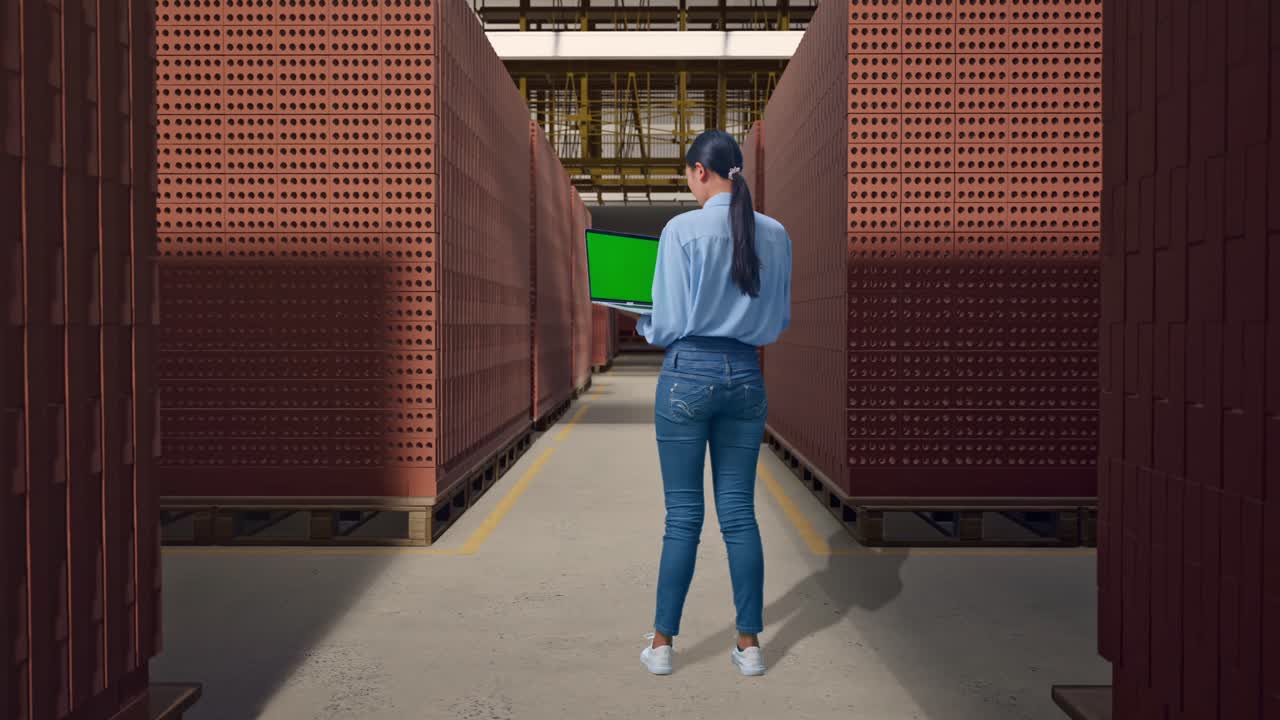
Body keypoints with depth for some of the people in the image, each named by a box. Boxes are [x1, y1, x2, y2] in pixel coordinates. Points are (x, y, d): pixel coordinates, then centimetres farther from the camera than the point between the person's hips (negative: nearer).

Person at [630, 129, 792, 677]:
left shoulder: (683, 229, -10)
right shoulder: (775, 234, 4)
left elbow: (667, 324, -8)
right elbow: (779, 321, 11)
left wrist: (643, 326, 13)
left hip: (689, 374, -4)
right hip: (746, 376, 4)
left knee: (683, 515, 4)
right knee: (739, 513, 10)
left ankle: (662, 645, 15)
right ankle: (749, 644, 17)